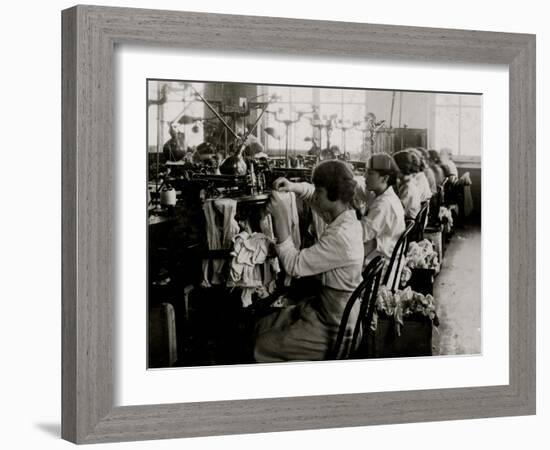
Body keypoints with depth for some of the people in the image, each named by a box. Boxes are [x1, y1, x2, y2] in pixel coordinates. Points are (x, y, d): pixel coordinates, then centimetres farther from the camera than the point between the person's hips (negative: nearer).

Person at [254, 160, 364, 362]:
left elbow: (293, 265, -27)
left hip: (333, 329, -10)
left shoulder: (340, 237, -31)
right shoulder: (346, 215, -2)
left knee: (263, 346, -5)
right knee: (262, 326, 15)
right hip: (325, 307, 10)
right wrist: (294, 187, -1)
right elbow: (313, 195, 19)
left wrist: (280, 218, -25)